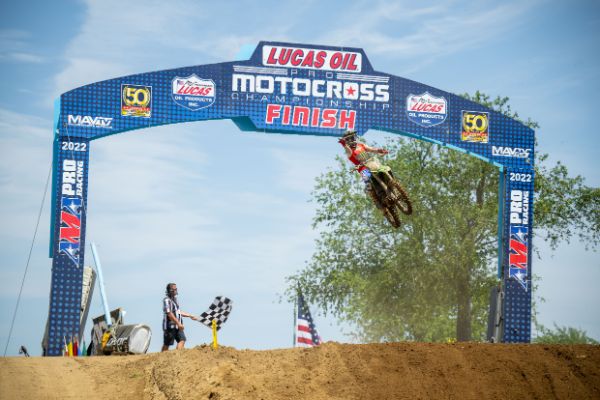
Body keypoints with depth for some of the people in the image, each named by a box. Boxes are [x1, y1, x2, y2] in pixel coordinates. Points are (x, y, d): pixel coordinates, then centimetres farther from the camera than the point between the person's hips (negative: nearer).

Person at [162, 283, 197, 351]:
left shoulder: (174, 299, 16)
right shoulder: (167, 300, -14)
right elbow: (169, 314, -21)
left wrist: (190, 316, 23)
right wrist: (178, 323, -23)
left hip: (177, 326, 9)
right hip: (170, 326, -9)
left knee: (182, 340, -5)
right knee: (166, 344, -1)